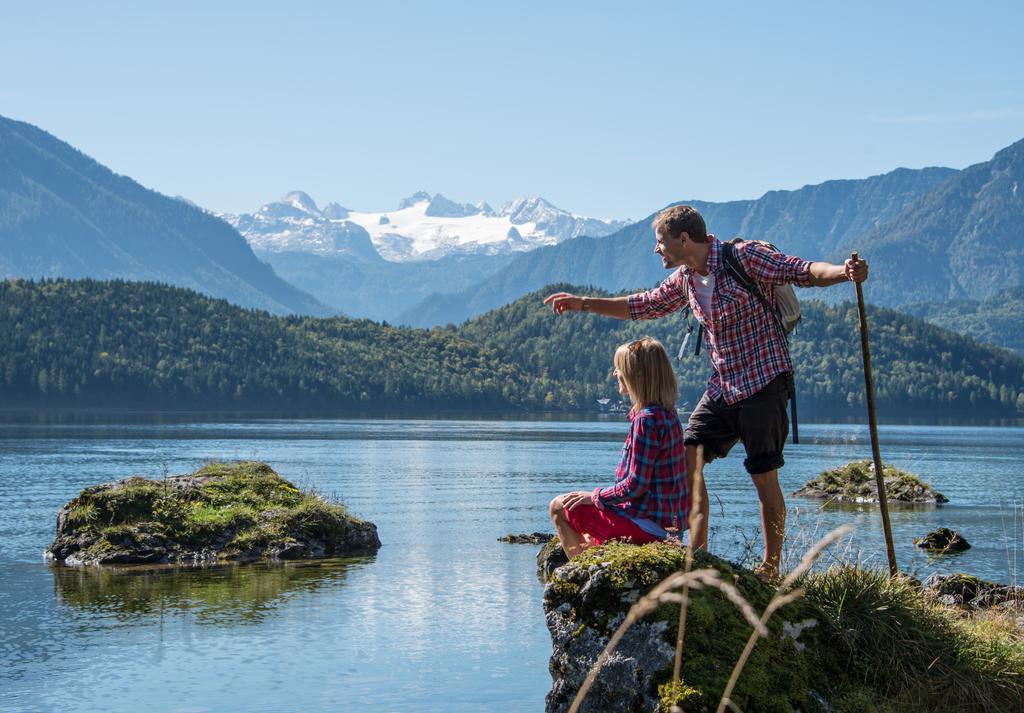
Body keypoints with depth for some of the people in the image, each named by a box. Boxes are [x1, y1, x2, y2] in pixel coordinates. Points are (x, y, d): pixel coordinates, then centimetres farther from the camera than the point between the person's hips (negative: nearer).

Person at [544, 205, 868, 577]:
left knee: (764, 476, -3)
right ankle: (696, 556, 9)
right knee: (686, 458, 0)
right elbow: (645, 306, 24)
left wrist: (844, 272, -38)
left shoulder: (744, 256, -13)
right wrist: (584, 303, 24)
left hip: (763, 381, -7)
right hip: (721, 387, 7)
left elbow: (801, 271, -19)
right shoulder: (685, 279, 9)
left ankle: (771, 568, 9)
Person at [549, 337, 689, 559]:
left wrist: (595, 496, -8)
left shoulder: (646, 420, -21)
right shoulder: (668, 414, 8)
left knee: (559, 507, 2)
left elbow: (635, 485, -22)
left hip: (645, 526, -10)